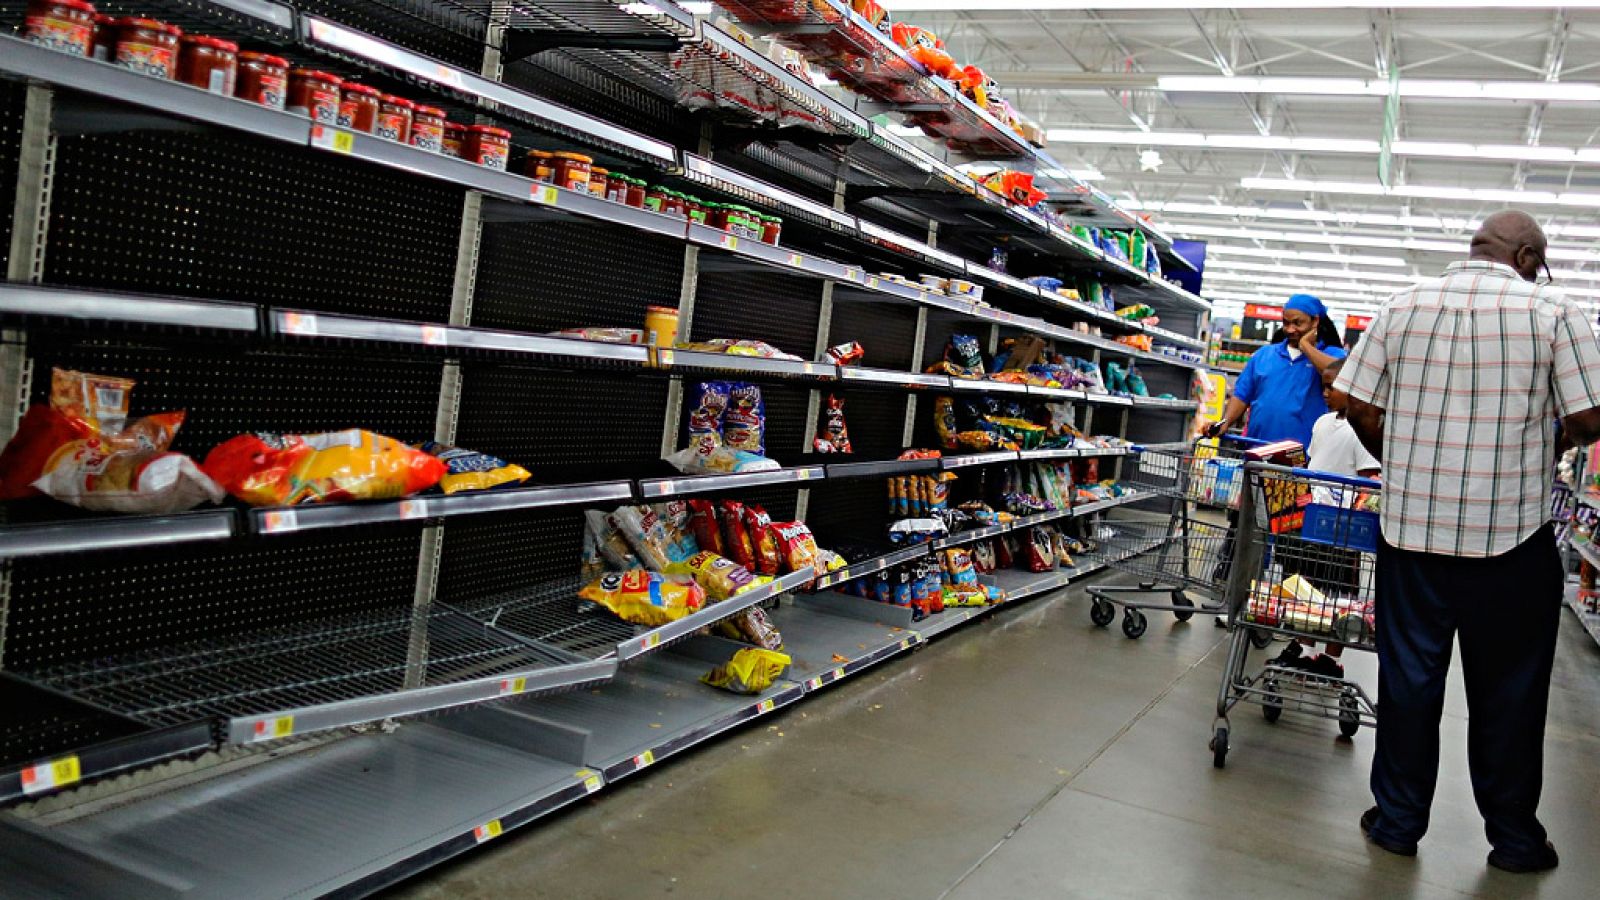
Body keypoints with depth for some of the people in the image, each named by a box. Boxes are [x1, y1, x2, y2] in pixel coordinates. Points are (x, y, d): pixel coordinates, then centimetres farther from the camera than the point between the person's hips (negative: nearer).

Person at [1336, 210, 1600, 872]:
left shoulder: (1404, 307, 2)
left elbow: (1360, 406, 2)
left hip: (1410, 527, 2)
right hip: (1512, 539, -2)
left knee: (1408, 678, 12)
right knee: (1508, 691, 13)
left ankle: (1398, 820, 22)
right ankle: (1513, 837, 27)